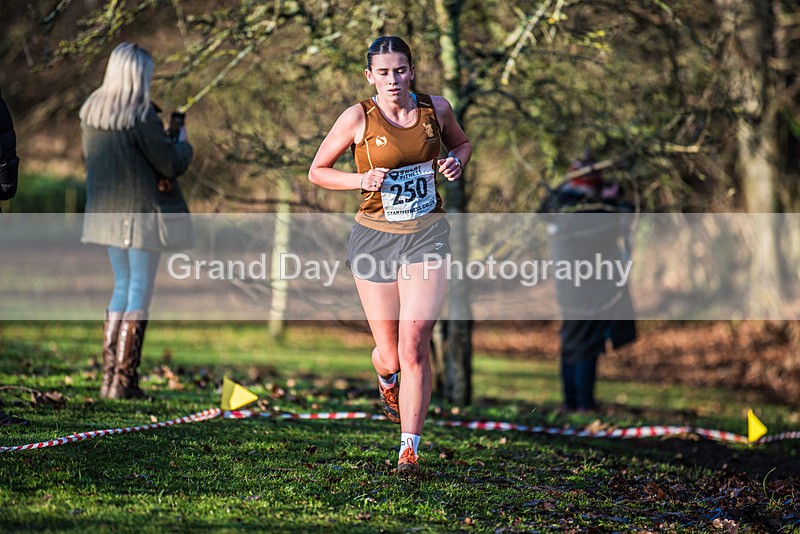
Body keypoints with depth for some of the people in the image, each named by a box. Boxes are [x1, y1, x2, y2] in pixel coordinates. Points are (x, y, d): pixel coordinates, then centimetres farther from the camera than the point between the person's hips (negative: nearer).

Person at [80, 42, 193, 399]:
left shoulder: (91, 112, 4)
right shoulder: (141, 116, -17)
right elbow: (172, 165, -13)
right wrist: (182, 144, 9)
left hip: (106, 212, 7)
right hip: (141, 212, -7)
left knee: (122, 287, 18)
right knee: (140, 293, 1)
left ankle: (109, 376, 15)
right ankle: (124, 381, 0)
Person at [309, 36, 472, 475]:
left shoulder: (436, 108, 0)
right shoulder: (358, 117, -7)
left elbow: (462, 143, 21)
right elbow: (317, 172, 1)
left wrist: (455, 162, -2)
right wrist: (362, 180, -16)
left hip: (426, 235, 0)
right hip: (375, 237, 0)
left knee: (414, 347, -16)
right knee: (390, 356, 6)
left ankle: (409, 448, -9)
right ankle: (386, 379, 46)